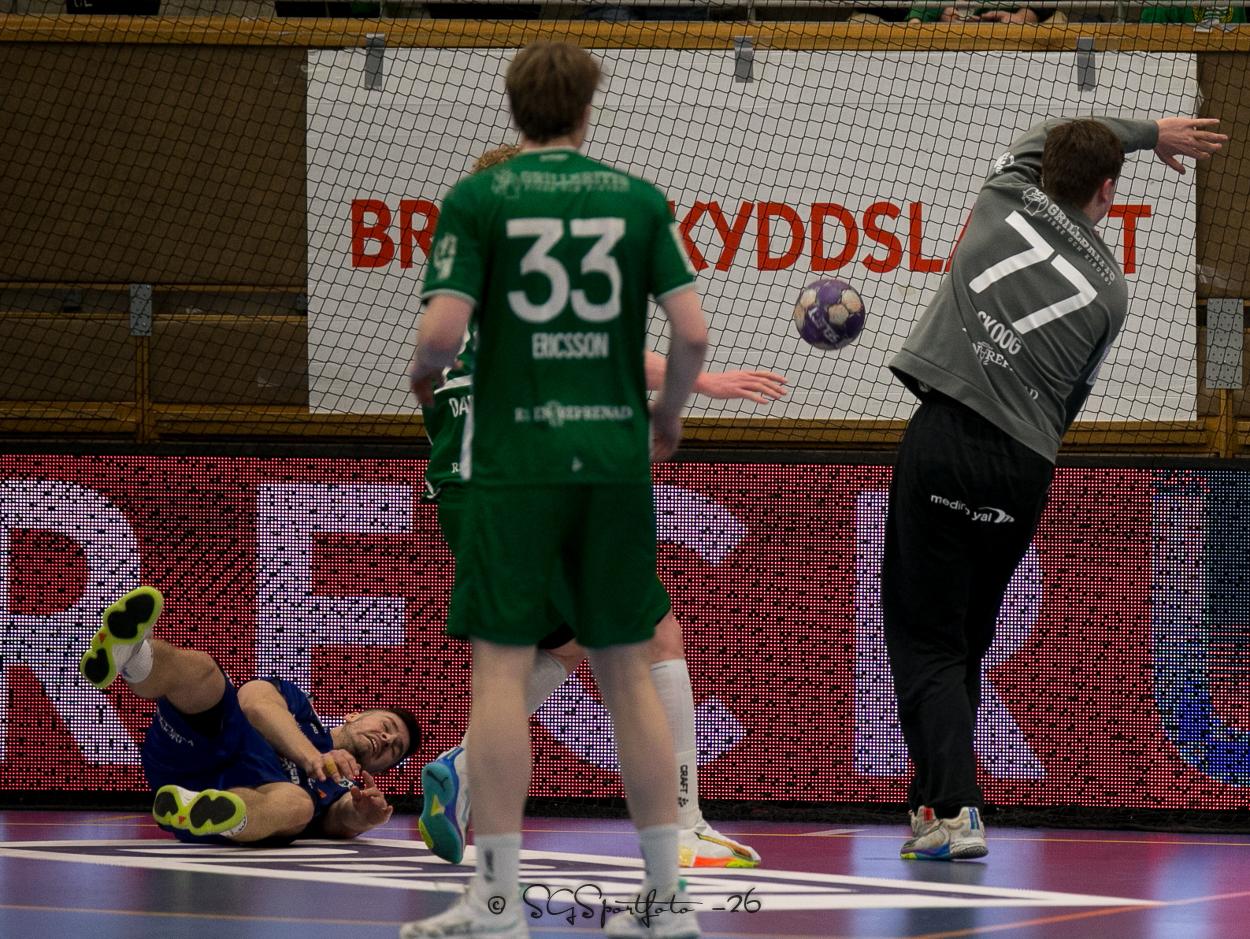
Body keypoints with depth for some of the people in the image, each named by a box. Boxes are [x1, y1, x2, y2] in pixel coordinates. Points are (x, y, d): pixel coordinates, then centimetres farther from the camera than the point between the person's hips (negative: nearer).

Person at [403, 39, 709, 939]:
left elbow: (443, 332, -12)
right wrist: (668, 416, 17)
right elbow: (693, 330, -1)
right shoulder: (639, 199, 4)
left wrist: (424, 377, 11)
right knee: (629, 671, 9)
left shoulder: (476, 200, -3)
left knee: (502, 670, -1)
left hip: (516, 463, -3)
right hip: (616, 457, 3)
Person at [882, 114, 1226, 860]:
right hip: (1025, 465, 2)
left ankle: (952, 806, -14)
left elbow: (1043, 138, 30)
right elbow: (1072, 399, 12)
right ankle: (938, 795, 20)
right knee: (968, 640, 17)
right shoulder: (1111, 290, 8)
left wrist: (1149, 133, 41)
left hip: (943, 441, -2)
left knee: (927, 638, -1)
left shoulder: (1008, 196, 8)